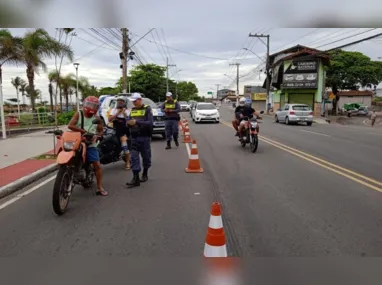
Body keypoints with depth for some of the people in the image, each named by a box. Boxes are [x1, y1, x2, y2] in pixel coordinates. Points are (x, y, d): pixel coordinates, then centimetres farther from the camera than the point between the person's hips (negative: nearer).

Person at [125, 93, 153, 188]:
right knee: (134, 157, -4)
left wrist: (137, 122, -23)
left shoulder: (147, 109, -3)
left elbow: (150, 123, -15)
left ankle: (145, 174, 27)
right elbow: (129, 122, 16)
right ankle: (136, 178, -4)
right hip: (134, 137, 4)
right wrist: (129, 123, -9)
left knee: (146, 156, 8)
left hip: (144, 137, -4)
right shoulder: (132, 110, 14)